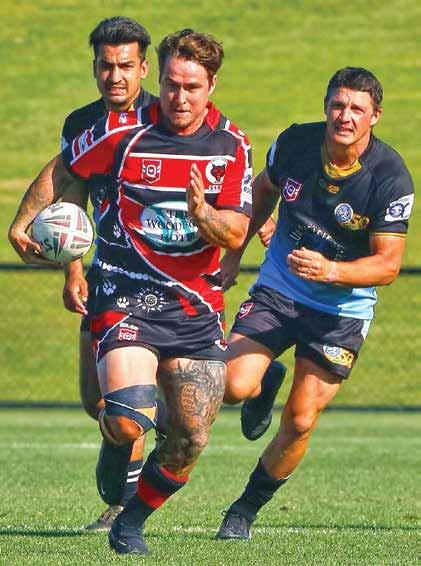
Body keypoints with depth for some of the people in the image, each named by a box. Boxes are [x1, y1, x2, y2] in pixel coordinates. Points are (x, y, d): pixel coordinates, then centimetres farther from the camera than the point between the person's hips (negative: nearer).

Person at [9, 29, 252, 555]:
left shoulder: (231, 146, 2)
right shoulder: (123, 131, -6)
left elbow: (236, 234, -2)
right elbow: (61, 170, 12)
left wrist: (203, 215, -23)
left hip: (196, 308, 3)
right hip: (125, 296, -3)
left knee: (191, 441, -2)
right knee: (128, 422, -23)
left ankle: (131, 523, 22)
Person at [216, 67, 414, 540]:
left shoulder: (390, 177, -20)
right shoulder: (295, 143, -11)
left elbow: (388, 264, -18)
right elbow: (263, 189, 12)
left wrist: (331, 271, -35)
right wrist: (234, 252, 10)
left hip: (343, 310, -2)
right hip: (277, 290, 2)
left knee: (300, 423, -3)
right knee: (233, 385, -18)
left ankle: (248, 508, 21)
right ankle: (263, 391, 20)